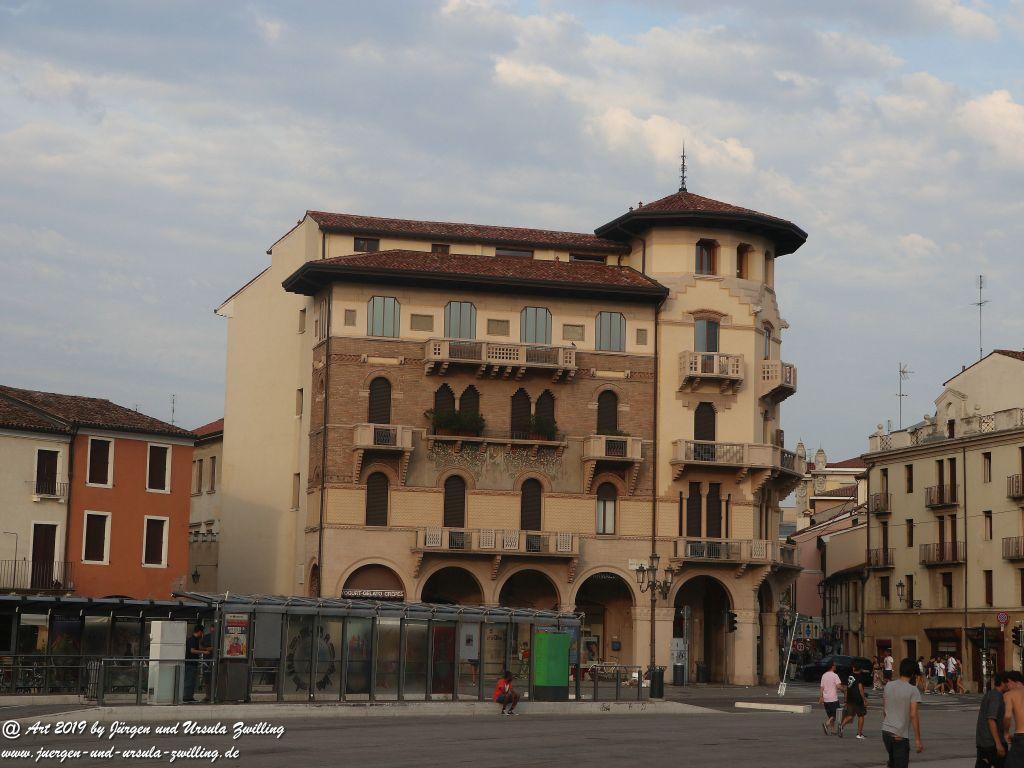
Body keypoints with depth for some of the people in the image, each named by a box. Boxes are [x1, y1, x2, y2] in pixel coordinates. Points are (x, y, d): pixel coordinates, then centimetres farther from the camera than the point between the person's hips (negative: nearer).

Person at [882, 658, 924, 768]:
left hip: (886, 731, 6)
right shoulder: (913, 690, -11)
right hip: (900, 735, -6)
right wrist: (918, 739, -13)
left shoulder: (888, 686, 6)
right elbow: (913, 715, -16)